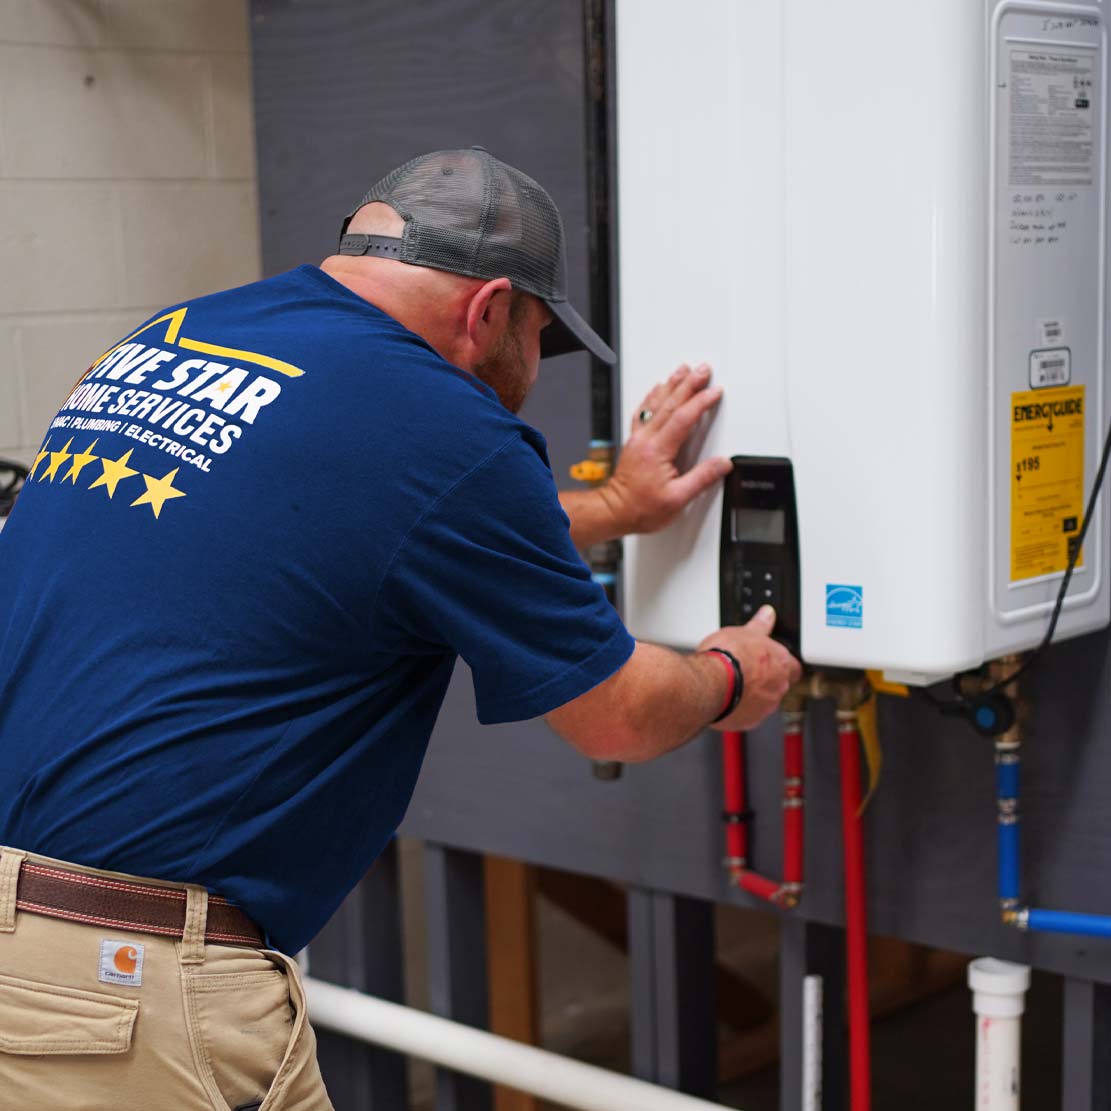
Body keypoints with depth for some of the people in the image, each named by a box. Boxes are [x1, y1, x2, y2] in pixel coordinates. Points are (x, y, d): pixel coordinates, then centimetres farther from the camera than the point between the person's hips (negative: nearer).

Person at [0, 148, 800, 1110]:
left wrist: (610, 508, 39)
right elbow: (620, 717, 1)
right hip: (121, 986, -8)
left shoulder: (167, 337, 11)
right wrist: (728, 680, 24)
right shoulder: (443, 427, -12)